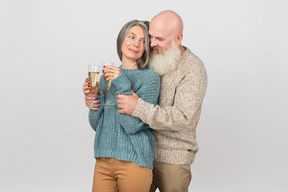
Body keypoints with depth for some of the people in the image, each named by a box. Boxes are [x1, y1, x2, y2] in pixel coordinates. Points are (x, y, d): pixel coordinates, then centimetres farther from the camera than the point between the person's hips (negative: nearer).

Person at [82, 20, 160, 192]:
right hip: (103, 160, 5)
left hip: (134, 160, -5)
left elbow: (133, 125, -15)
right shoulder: (107, 76, 10)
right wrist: (93, 103, -8)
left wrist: (122, 85, -18)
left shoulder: (150, 78, -6)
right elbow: (97, 124, 10)